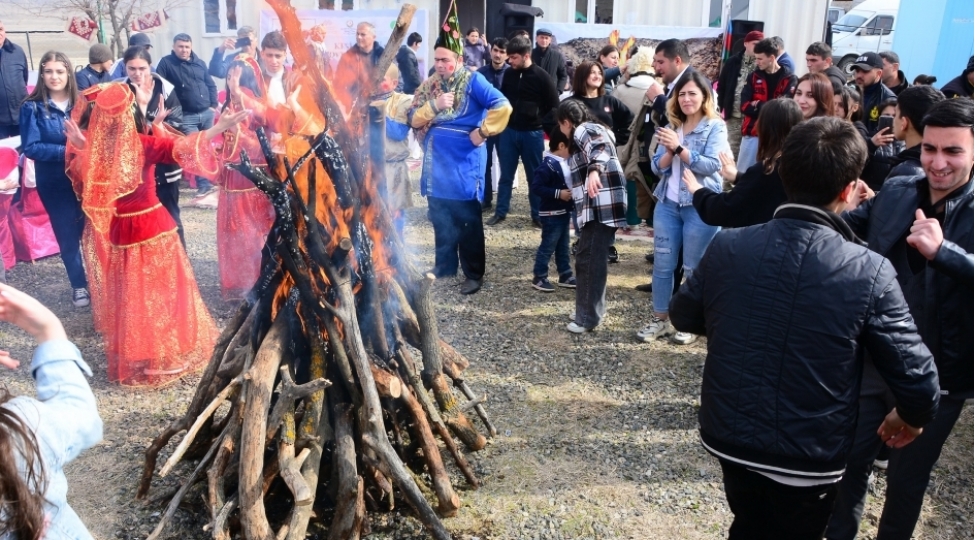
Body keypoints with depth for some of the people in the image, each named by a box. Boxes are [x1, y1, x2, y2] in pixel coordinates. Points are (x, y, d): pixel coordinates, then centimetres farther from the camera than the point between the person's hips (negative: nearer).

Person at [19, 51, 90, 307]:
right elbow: (30, 147, -11)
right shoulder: (32, 107, -6)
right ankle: (79, 285, 24)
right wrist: (66, 151, -22)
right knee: (68, 234, 8)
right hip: (54, 182, -1)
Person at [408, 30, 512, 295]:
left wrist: (482, 132, -17)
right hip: (436, 161, 6)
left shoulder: (472, 80, -8)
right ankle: (444, 265, 30)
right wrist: (434, 105, -14)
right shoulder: (429, 85, 8)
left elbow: (502, 107, -19)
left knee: (467, 219, 2)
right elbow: (413, 119, 1)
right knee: (440, 218, 15)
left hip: (464, 162, -6)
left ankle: (474, 274, 11)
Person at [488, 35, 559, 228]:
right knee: (506, 175, 9)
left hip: (532, 134, -3)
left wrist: (541, 125, -9)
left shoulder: (541, 77, -9)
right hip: (509, 131, 3)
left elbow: (554, 106, -4)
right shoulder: (508, 74, 3)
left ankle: (538, 215, 17)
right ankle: (500, 212, 19)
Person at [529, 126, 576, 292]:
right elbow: (536, 187, -25)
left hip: (563, 212, 10)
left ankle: (565, 275, 27)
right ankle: (539, 277, 7)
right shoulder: (548, 165, -21)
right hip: (551, 214, -9)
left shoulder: (565, 163, 7)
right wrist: (558, 193, -25)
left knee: (563, 246, 17)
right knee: (548, 246, -2)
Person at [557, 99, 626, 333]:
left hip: (602, 205, -11)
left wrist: (594, 170, -45)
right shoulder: (592, 130, 26)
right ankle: (590, 309, 25)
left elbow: (601, 147, -27)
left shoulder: (584, 130, -5)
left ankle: (588, 317, -4)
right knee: (589, 258, 16)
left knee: (590, 260, -8)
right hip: (599, 206, 11)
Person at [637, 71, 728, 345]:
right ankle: (660, 319, 19)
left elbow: (712, 166, -16)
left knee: (694, 268, 4)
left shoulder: (715, 127, -4)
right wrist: (669, 151, -14)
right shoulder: (671, 126, 11)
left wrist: (679, 148, -20)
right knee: (662, 264, 8)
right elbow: (657, 167, 6)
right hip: (667, 204, 5)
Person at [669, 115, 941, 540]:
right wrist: (911, 417, 8)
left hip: (728, 437, 3)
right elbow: (918, 380, -14)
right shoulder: (870, 273, -20)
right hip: (808, 456, -2)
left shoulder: (727, 246, -12)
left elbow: (683, 315, 5)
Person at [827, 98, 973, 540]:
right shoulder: (895, 192, -2)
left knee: (907, 477, 16)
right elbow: (846, 232, 14)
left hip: (938, 375, -3)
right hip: (873, 359, 4)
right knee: (850, 460, 17)